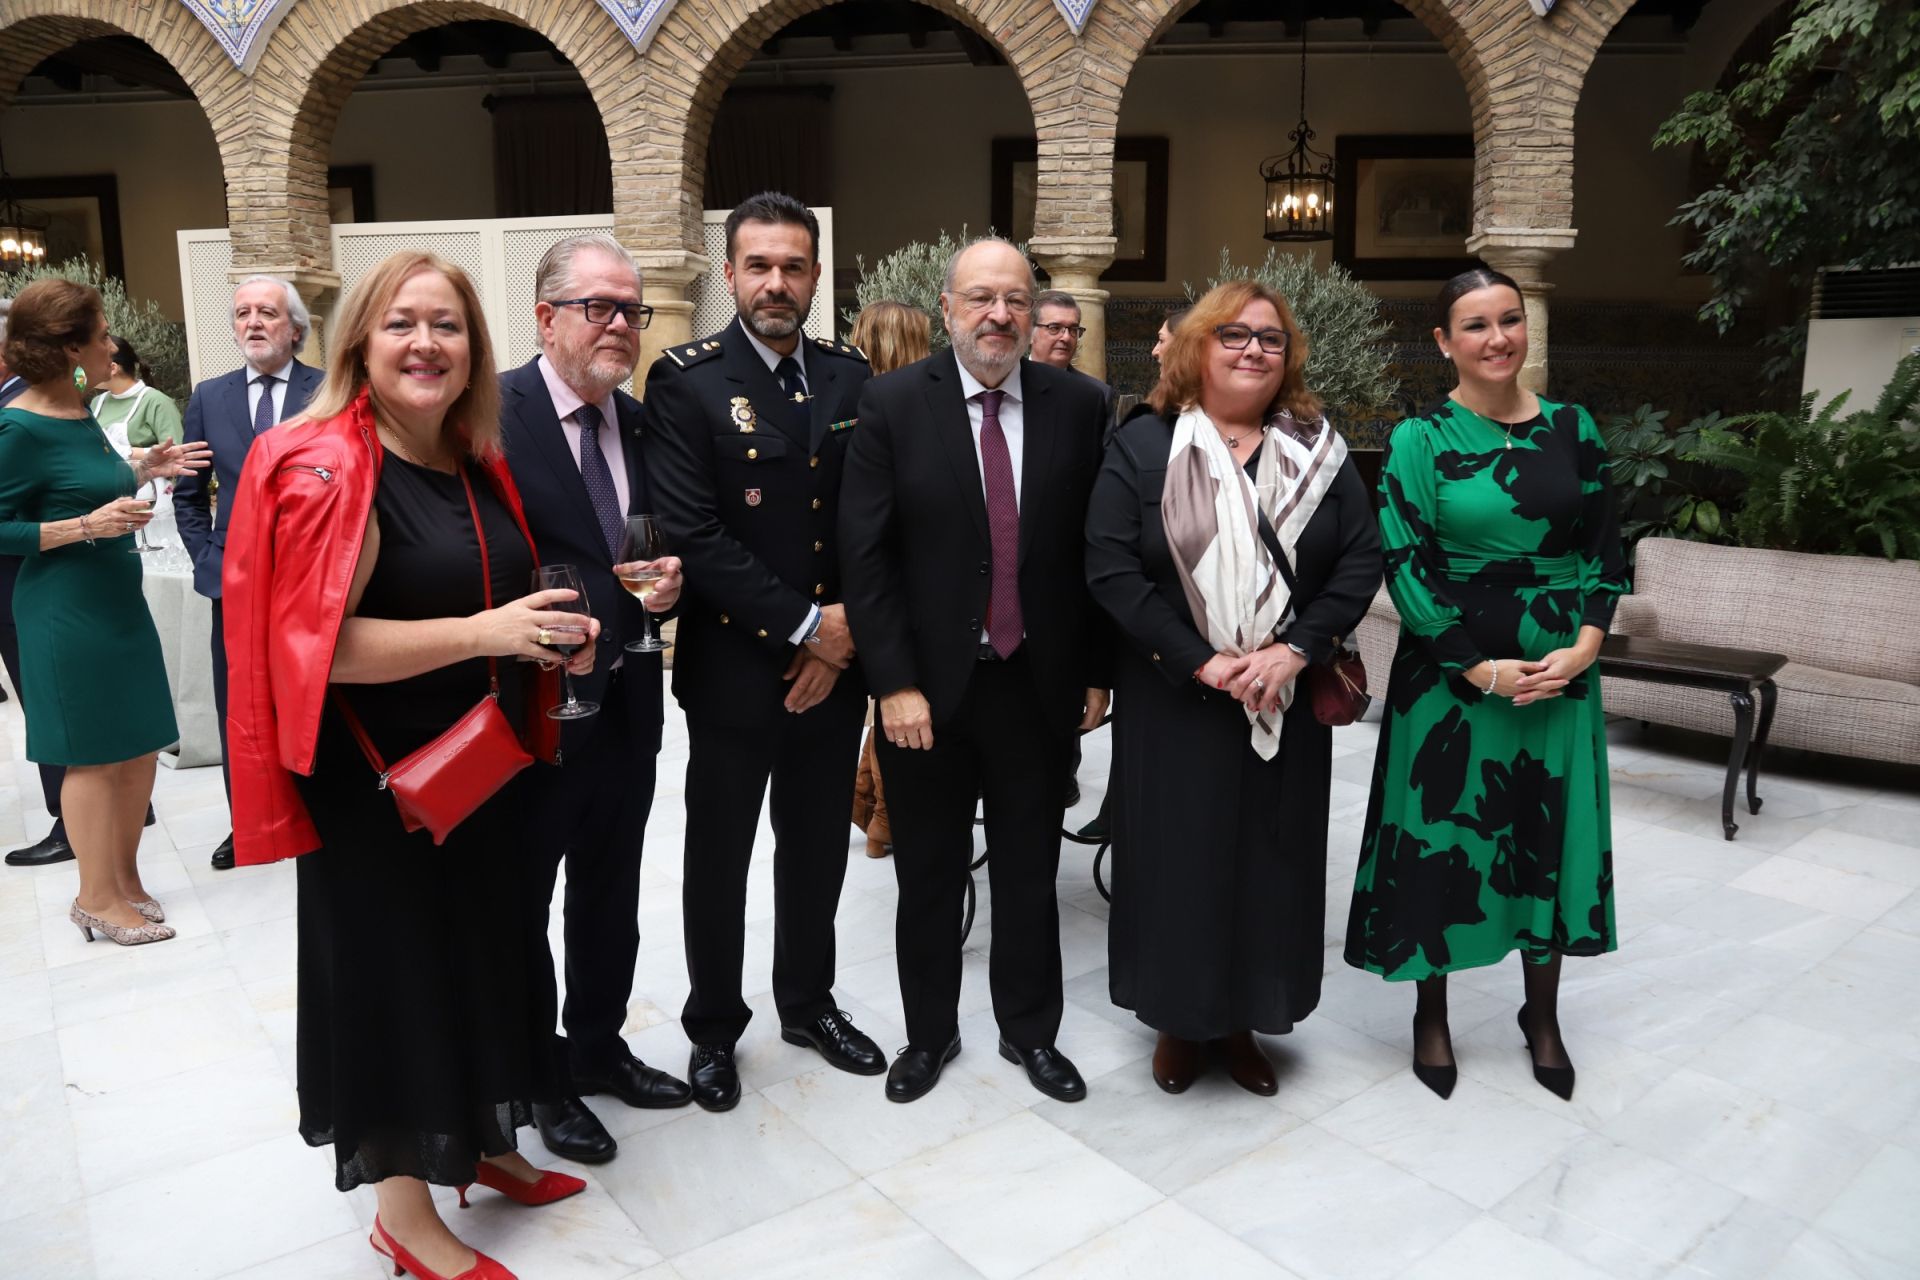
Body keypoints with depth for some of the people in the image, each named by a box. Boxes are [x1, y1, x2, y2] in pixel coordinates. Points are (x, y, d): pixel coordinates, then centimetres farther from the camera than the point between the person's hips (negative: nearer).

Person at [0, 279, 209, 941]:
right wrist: (87, 526, -22)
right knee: (93, 755, 3)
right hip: (67, 612, -8)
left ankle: (125, 879, 29)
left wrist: (143, 471, 7)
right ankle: (97, 900, 18)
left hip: (118, 599, 8)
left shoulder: (80, 413, 8)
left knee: (139, 746, 13)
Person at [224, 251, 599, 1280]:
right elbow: (314, 645, -22)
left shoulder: (476, 465, 7)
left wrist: (558, 636, -1)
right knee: (394, 971, 7)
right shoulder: (328, 471, -17)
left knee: (479, 955, 19)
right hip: (380, 786, -8)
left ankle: (468, 1146, 41)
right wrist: (483, 632, -29)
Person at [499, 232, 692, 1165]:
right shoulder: (494, 413, -15)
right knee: (521, 903, 13)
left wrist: (666, 583, -6)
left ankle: (598, 1046, 40)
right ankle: (539, 1078, 32)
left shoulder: (640, 422, 7)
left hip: (626, 701, 7)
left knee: (611, 895, 20)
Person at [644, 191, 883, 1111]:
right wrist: (805, 624, -18)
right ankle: (713, 1027, 32)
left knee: (817, 846, 17)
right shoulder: (686, 381, -9)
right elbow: (693, 535, -18)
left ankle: (808, 1002, 39)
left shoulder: (851, 376, 4)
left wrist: (844, 639, -8)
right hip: (734, 665, -4)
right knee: (718, 856, 12)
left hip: (832, 666, 4)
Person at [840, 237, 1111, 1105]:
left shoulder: (1078, 404, -1)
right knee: (929, 875, 15)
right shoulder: (893, 403, -7)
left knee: (1029, 871, 16)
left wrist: (1096, 671, 2)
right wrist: (895, 683, -13)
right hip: (927, 686, -1)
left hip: (1038, 683, 1)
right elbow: (864, 555, -9)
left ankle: (1030, 1030, 36)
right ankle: (929, 1032, 36)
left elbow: (1095, 548, 3)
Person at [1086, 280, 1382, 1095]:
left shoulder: (1320, 450, 6)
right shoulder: (1143, 447, -3)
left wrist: (1296, 650, -15)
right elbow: (1111, 569, -11)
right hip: (1174, 704, -2)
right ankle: (1177, 1021, 26)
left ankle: (1242, 1020, 29)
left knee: (1269, 865, 11)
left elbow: (1361, 561, 0)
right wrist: (1200, 662, -18)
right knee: (1177, 862, 6)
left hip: (1286, 703, 3)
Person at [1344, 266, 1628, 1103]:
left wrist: (1584, 647, -8)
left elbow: (1605, 548, 7)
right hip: (1451, 673, -3)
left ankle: (1543, 1016, 32)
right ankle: (1431, 1015, 26)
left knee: (1553, 837, 12)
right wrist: (1483, 669, -14)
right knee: (1440, 838, 6)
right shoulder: (1420, 439, -6)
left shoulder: (1573, 428, 5)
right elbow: (1405, 566, -11)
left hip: (1560, 672, 3)